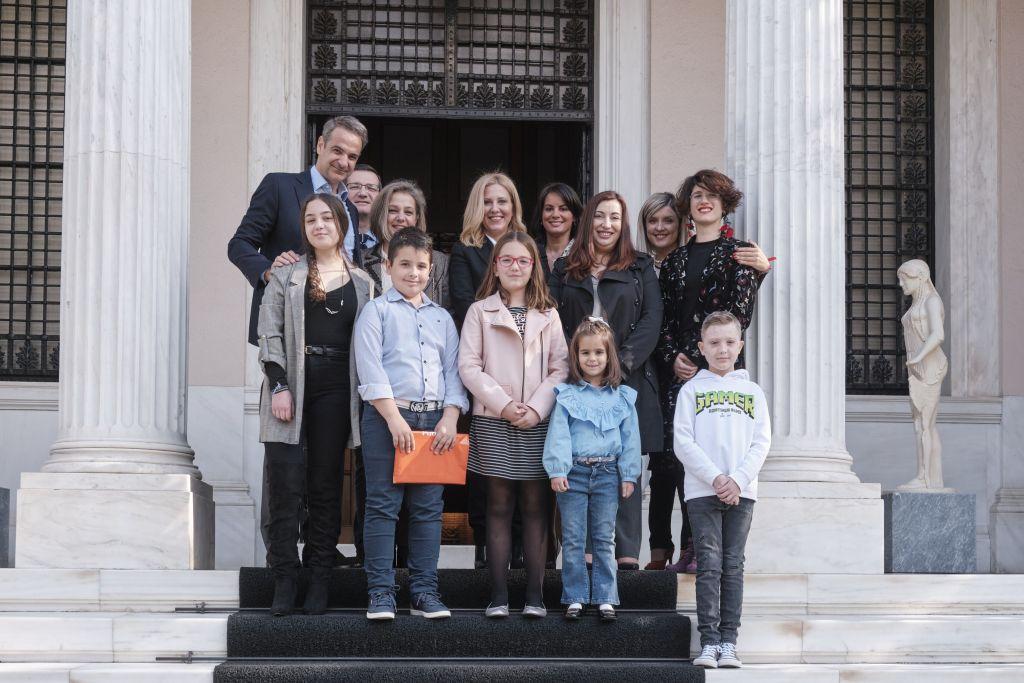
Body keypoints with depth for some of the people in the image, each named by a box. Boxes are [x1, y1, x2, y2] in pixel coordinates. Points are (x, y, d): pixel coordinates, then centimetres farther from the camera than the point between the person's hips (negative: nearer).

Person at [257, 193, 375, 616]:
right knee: (286, 482, -6)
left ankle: (320, 580, 8)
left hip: (336, 388, 1)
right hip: (292, 382, -1)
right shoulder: (286, 277, 8)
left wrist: (366, 393, 2)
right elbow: (270, 333, 1)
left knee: (326, 485, 4)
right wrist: (278, 386, -9)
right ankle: (284, 579, -3)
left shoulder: (362, 284, 12)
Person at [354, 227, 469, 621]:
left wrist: (450, 418, -2)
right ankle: (381, 592, -1)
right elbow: (371, 369, -5)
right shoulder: (377, 311, 4)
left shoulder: (442, 318, 18)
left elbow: (453, 370, 13)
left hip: (434, 418, 4)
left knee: (429, 507, 4)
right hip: (386, 416, -4)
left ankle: (425, 592, 8)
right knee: (383, 504, -3)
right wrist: (395, 419, -13)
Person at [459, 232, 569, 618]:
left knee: (536, 507, 1)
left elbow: (560, 369, 5)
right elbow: (468, 366, -2)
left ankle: (535, 594, 4)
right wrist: (504, 404, -11)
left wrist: (536, 408, -9)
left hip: (538, 423, 1)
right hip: (493, 423, -1)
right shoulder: (480, 311, 5)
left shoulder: (548, 315, 10)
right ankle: (498, 594, 3)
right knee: (499, 506, 0)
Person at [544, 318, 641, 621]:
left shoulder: (622, 397, 7)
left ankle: (605, 598, 10)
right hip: (573, 472, -1)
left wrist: (628, 475, 4)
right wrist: (557, 470, -13)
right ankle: (575, 597, 9)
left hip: (607, 474, 1)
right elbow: (558, 434, -4)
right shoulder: (566, 395, 1)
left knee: (604, 539, 6)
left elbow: (630, 437, 8)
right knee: (573, 540, 3)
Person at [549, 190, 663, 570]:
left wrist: (621, 363, -11)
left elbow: (651, 321, 2)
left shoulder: (640, 269, 12)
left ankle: (627, 552, -3)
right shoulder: (564, 271, 16)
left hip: (626, 380, -1)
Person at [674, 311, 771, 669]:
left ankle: (729, 642, 3)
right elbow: (683, 442, -2)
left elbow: (762, 442, 5)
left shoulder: (752, 392, 12)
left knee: (733, 566, 2)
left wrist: (738, 480, -10)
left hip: (742, 491, 2)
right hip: (702, 490, -1)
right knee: (709, 566, -5)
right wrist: (715, 478, -13)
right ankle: (710, 641, -5)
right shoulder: (691, 390, 7)